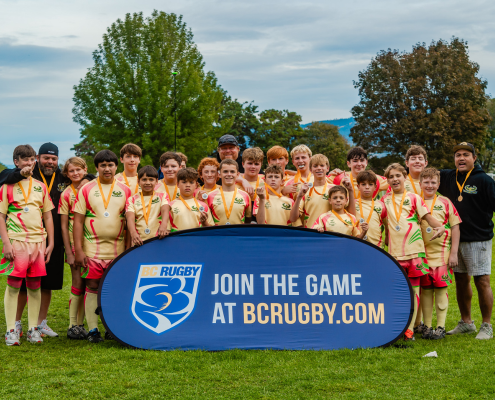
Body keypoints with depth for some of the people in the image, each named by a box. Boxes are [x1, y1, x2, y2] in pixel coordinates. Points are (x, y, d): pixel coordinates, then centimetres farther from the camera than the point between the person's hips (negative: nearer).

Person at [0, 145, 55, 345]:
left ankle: (33, 328, 14)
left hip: (38, 241, 4)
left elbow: (48, 215, 15)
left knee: (35, 286, 7)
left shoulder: (40, 186, 13)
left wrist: (51, 242, 9)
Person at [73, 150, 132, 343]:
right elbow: (78, 220, 0)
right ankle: (92, 330, 6)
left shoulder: (125, 191, 6)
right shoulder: (86, 190, 1)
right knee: (92, 287, 0)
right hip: (92, 249, -1)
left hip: (117, 249, 2)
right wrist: (78, 250, -7)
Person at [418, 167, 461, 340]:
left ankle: (440, 326, 8)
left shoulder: (445, 202, 2)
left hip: (442, 253, -2)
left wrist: (453, 253, -4)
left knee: (441, 289, 0)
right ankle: (427, 326, 14)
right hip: (422, 253, 2)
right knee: (425, 289, 5)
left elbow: (455, 228, 2)